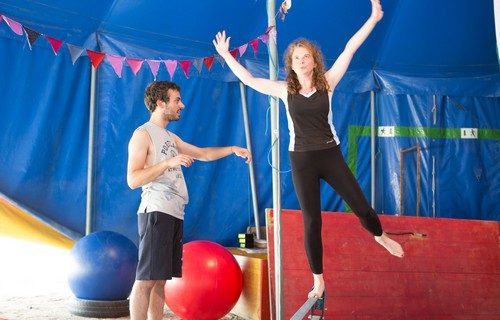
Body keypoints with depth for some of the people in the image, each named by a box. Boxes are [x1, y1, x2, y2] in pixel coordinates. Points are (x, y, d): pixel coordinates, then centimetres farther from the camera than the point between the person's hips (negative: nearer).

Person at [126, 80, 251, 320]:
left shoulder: (170, 137, 21)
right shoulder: (143, 134, -4)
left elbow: (203, 154, 29)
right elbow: (133, 179, -13)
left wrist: (232, 149, 19)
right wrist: (169, 162, -19)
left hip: (175, 214, 9)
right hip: (156, 212, -9)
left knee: (160, 279, 9)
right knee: (146, 279, -10)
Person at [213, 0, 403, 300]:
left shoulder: (327, 83, -2)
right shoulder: (285, 90, 0)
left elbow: (350, 49, -7)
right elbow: (248, 79, 4)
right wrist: (226, 55, 5)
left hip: (331, 156, 0)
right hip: (302, 162, 0)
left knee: (361, 206, 4)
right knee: (312, 223, 5)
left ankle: (381, 237, 40)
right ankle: (319, 280, 17)